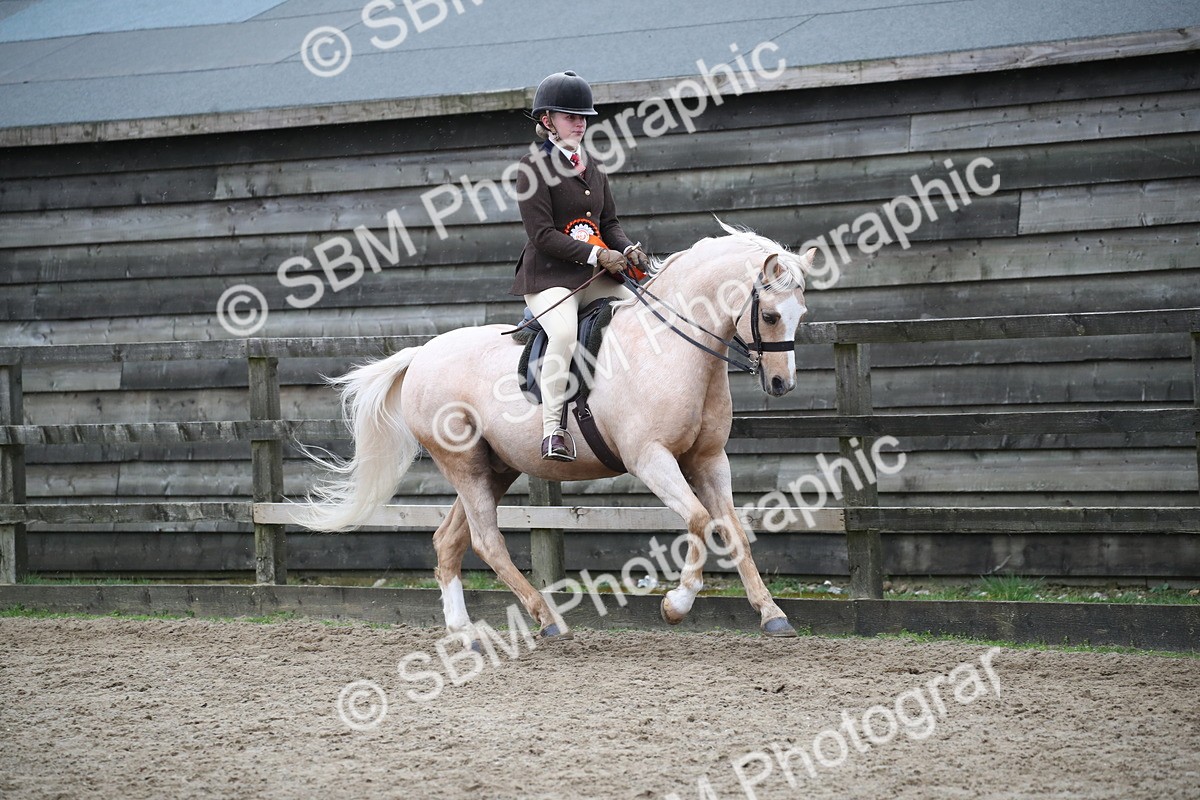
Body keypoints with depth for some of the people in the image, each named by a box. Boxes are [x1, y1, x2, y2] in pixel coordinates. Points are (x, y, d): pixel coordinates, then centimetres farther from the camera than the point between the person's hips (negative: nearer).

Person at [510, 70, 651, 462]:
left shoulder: (592, 168, 19)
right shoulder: (535, 167, -4)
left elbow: (609, 223, 21)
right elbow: (542, 234, -12)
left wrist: (628, 250, -2)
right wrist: (597, 255, -19)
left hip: (597, 278, 8)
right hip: (549, 275, -8)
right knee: (564, 331, -35)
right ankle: (552, 428, -33)